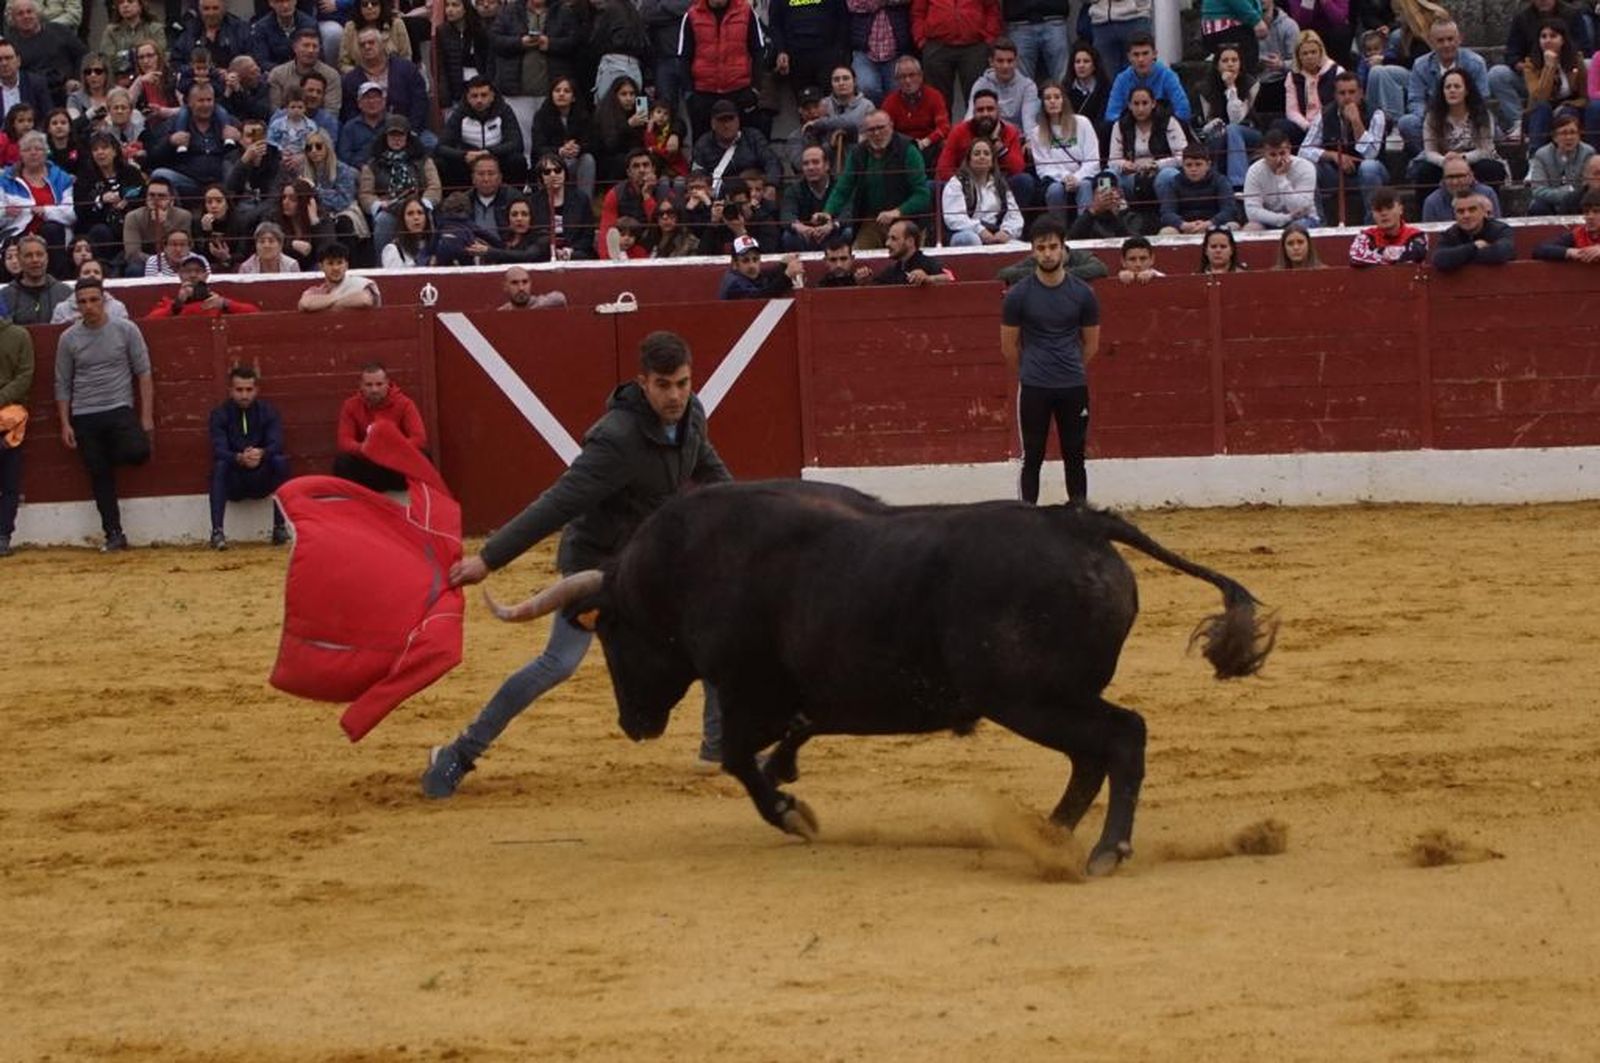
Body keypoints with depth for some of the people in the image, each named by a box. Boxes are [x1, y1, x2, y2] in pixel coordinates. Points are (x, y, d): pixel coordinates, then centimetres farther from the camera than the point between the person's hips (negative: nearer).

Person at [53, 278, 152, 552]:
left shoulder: (126, 330, 0)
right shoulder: (69, 339, 5)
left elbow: (143, 373, 1)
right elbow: (63, 385, 9)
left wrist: (146, 416, -6)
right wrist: (65, 425, 1)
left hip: (119, 409, -2)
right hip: (84, 416, 2)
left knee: (137, 453, -27)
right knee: (100, 476, 1)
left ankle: (114, 454, 8)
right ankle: (114, 534, 8)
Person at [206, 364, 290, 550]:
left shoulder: (268, 411, 1)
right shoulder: (220, 415, -2)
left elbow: (276, 444, -15)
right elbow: (219, 451, -17)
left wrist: (261, 454, -38)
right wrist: (239, 458, -38)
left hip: (262, 479, 1)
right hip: (233, 484, -1)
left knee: (280, 460, -26)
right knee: (219, 465, -30)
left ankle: (279, 528, -21)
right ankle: (217, 532, -36)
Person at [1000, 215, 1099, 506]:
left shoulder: (1082, 293, 0)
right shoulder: (1019, 294, -4)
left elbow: (1091, 345, 11)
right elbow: (1009, 346, 5)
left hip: (1074, 386, 1)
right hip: (1034, 389, -1)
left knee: (1075, 457, 6)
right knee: (1032, 457, 1)